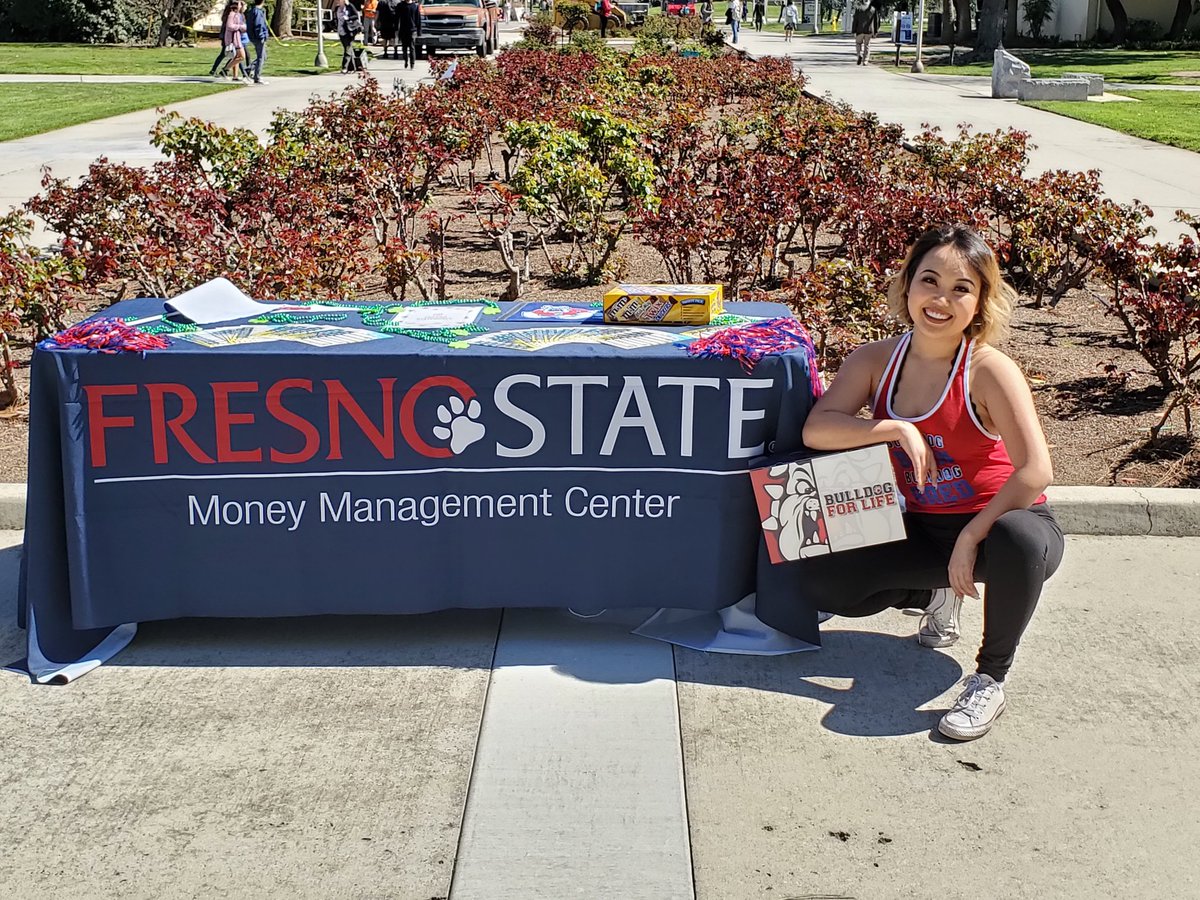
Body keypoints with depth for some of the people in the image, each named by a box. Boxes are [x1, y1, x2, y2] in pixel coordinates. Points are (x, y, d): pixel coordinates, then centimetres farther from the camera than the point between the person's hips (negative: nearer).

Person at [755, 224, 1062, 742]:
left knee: (1019, 542, -41)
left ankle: (990, 679, -16)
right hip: (924, 529, 5)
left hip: (1002, 521, -5)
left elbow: (1035, 470, -27)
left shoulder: (988, 370, -19)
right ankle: (937, 593, 17)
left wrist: (972, 536, -27)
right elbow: (815, 429, -15)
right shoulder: (877, 361, -5)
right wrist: (896, 429, -26)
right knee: (821, 579, -12)